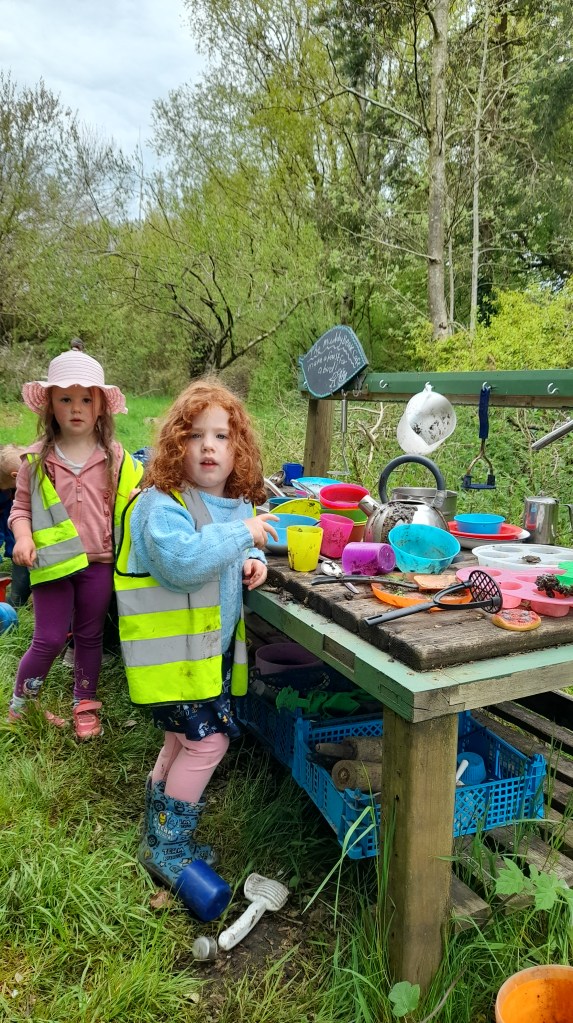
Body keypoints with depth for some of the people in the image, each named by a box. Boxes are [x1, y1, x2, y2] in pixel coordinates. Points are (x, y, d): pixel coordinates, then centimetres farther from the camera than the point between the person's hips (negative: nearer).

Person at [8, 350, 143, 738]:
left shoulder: (115, 458, -2)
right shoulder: (37, 459, -2)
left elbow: (128, 501, 7)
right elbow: (21, 506, 3)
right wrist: (23, 538, -13)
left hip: (99, 562, 1)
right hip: (52, 562, -1)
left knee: (90, 636, 15)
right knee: (49, 639, 4)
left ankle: (85, 705, 33)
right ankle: (20, 706, 28)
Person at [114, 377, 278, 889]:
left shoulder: (240, 503, 5)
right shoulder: (161, 504, -21)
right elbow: (181, 561, -37)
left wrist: (251, 562, 0)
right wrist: (240, 535, -31)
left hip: (213, 647, 9)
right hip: (172, 650, -8)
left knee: (184, 739, 20)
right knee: (208, 740, -5)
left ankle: (159, 836, 40)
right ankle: (168, 849, 16)